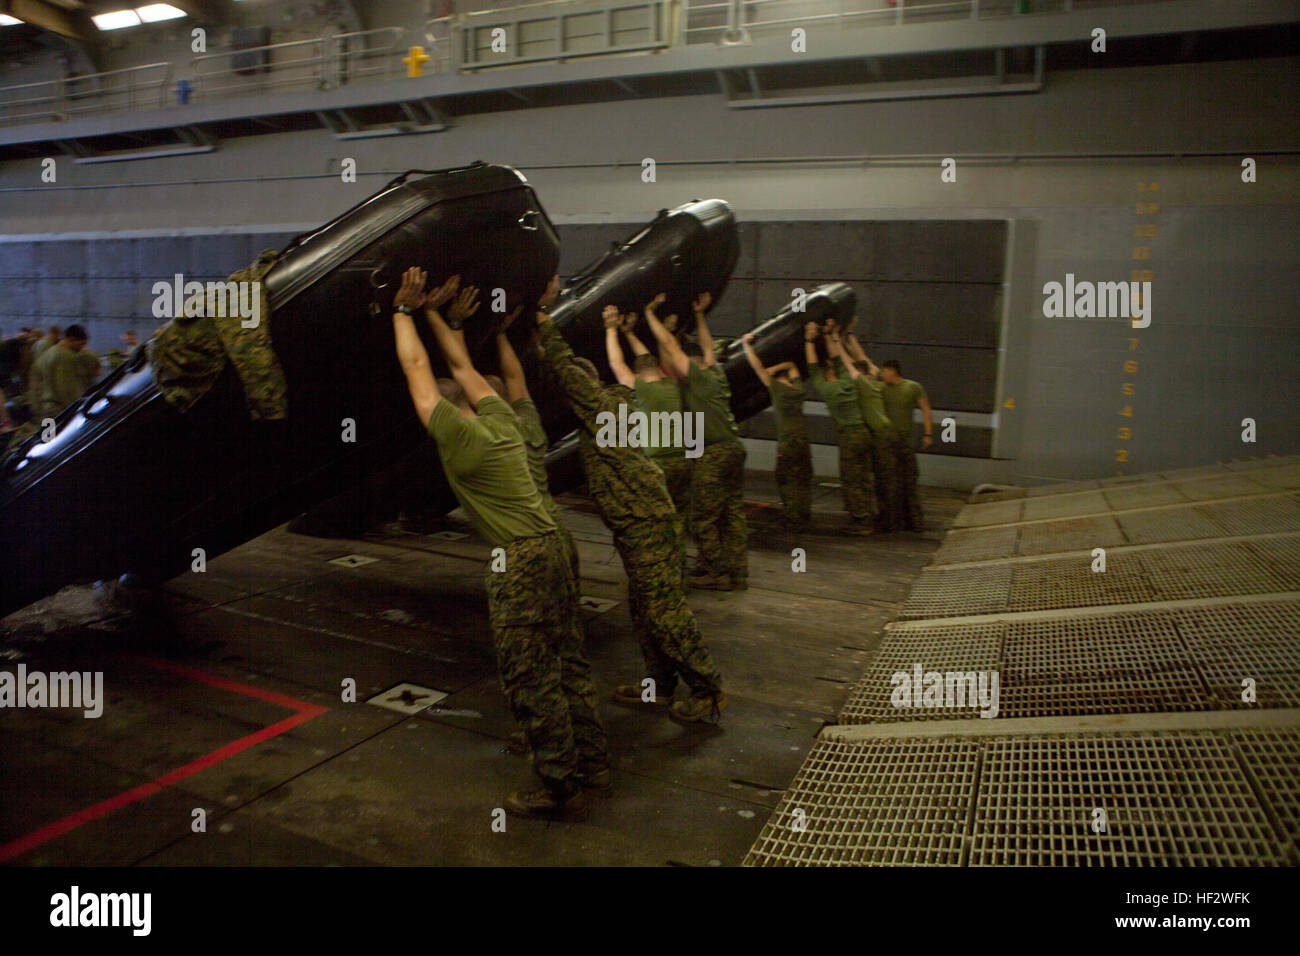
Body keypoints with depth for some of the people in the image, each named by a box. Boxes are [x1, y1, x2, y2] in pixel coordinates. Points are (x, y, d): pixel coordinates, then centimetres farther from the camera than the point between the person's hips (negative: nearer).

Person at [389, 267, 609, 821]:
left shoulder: (458, 434, -7)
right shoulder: (500, 421, 13)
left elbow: (418, 371, 0)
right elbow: (462, 369, 25)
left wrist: (404, 310, 8)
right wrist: (442, 317, 27)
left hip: (518, 560, -9)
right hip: (552, 546, 9)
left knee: (530, 678, -1)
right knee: (566, 662, 16)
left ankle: (560, 790, 6)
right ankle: (592, 764, 26)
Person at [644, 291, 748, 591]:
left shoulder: (696, 375, -5)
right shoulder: (715, 372, 15)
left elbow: (668, 344, -3)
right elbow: (708, 346, 34)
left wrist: (650, 313, 7)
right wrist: (699, 315, 40)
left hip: (714, 453, -9)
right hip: (734, 448, 9)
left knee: (704, 518, -1)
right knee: (733, 514, 10)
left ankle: (717, 574, 4)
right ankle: (737, 573, 15)